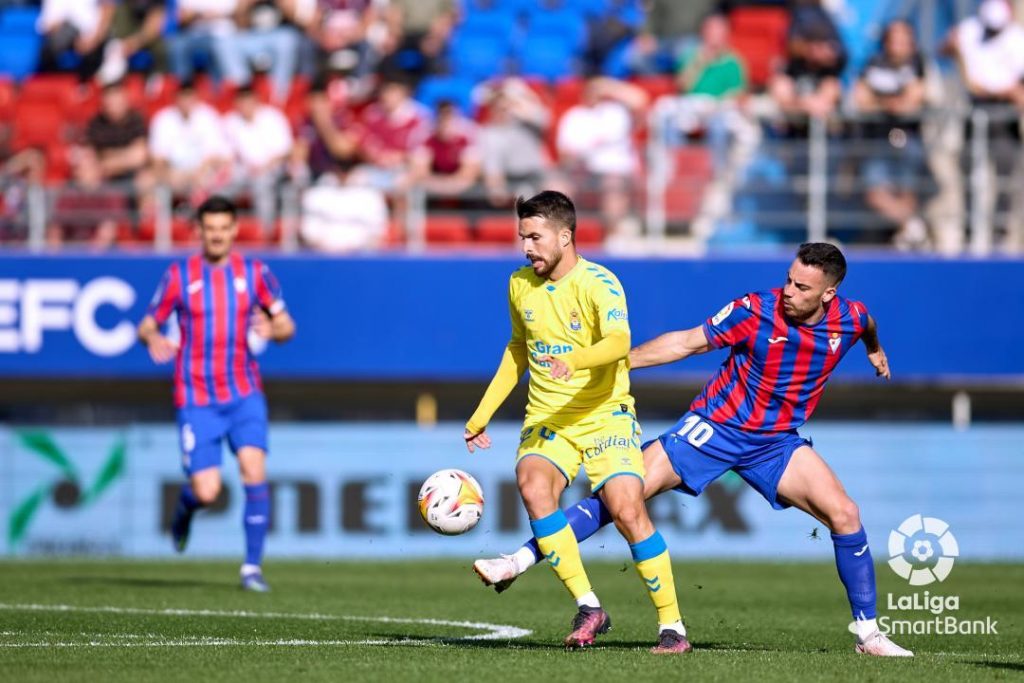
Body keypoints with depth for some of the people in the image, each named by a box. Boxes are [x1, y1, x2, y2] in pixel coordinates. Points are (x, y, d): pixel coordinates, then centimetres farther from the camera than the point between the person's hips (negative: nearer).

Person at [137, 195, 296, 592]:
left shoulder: (255, 273, 4)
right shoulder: (179, 276, 1)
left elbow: (286, 325, 8)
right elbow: (146, 326, 4)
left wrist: (272, 329, -16)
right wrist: (153, 340, -20)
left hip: (244, 394, 1)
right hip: (196, 399, -1)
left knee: (254, 469, -19)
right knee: (207, 493, -9)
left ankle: (252, 567, -11)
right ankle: (185, 506, 30)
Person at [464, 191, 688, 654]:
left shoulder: (598, 283, -14)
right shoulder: (520, 285, 6)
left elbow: (618, 342, -32)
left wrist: (574, 361, -52)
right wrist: (482, 415, 22)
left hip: (605, 415, -4)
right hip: (546, 419, 4)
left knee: (627, 510, -20)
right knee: (532, 486, -27)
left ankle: (671, 626, -5)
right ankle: (588, 607, -20)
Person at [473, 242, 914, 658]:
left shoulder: (850, 318, -10)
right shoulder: (755, 311, -20)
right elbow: (687, 342, -12)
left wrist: (874, 349, 39)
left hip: (777, 442, 3)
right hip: (715, 427, -3)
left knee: (844, 514, -13)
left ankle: (868, 634, 0)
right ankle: (519, 562, -11)